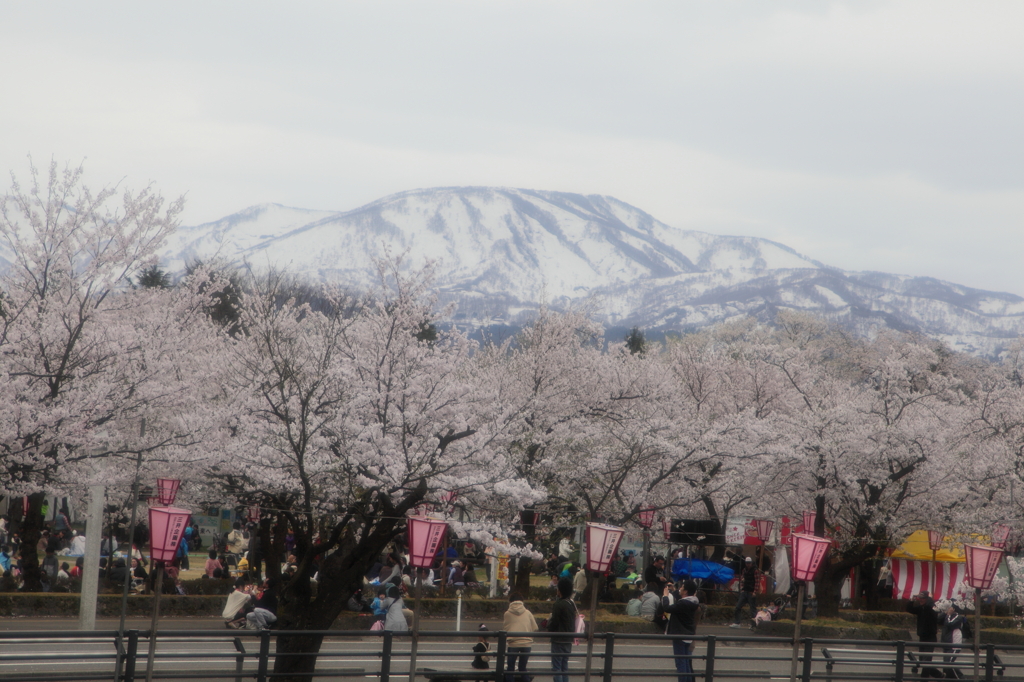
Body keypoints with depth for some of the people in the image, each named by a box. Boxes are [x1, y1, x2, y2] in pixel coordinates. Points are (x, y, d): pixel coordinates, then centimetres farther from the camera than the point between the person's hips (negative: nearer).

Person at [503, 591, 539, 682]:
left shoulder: (507, 614, 1)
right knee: (523, 668, 13)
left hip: (513, 644, -2)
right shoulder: (527, 613, 6)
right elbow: (535, 628, 8)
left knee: (510, 668, 9)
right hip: (527, 643, 2)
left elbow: (504, 629, 9)